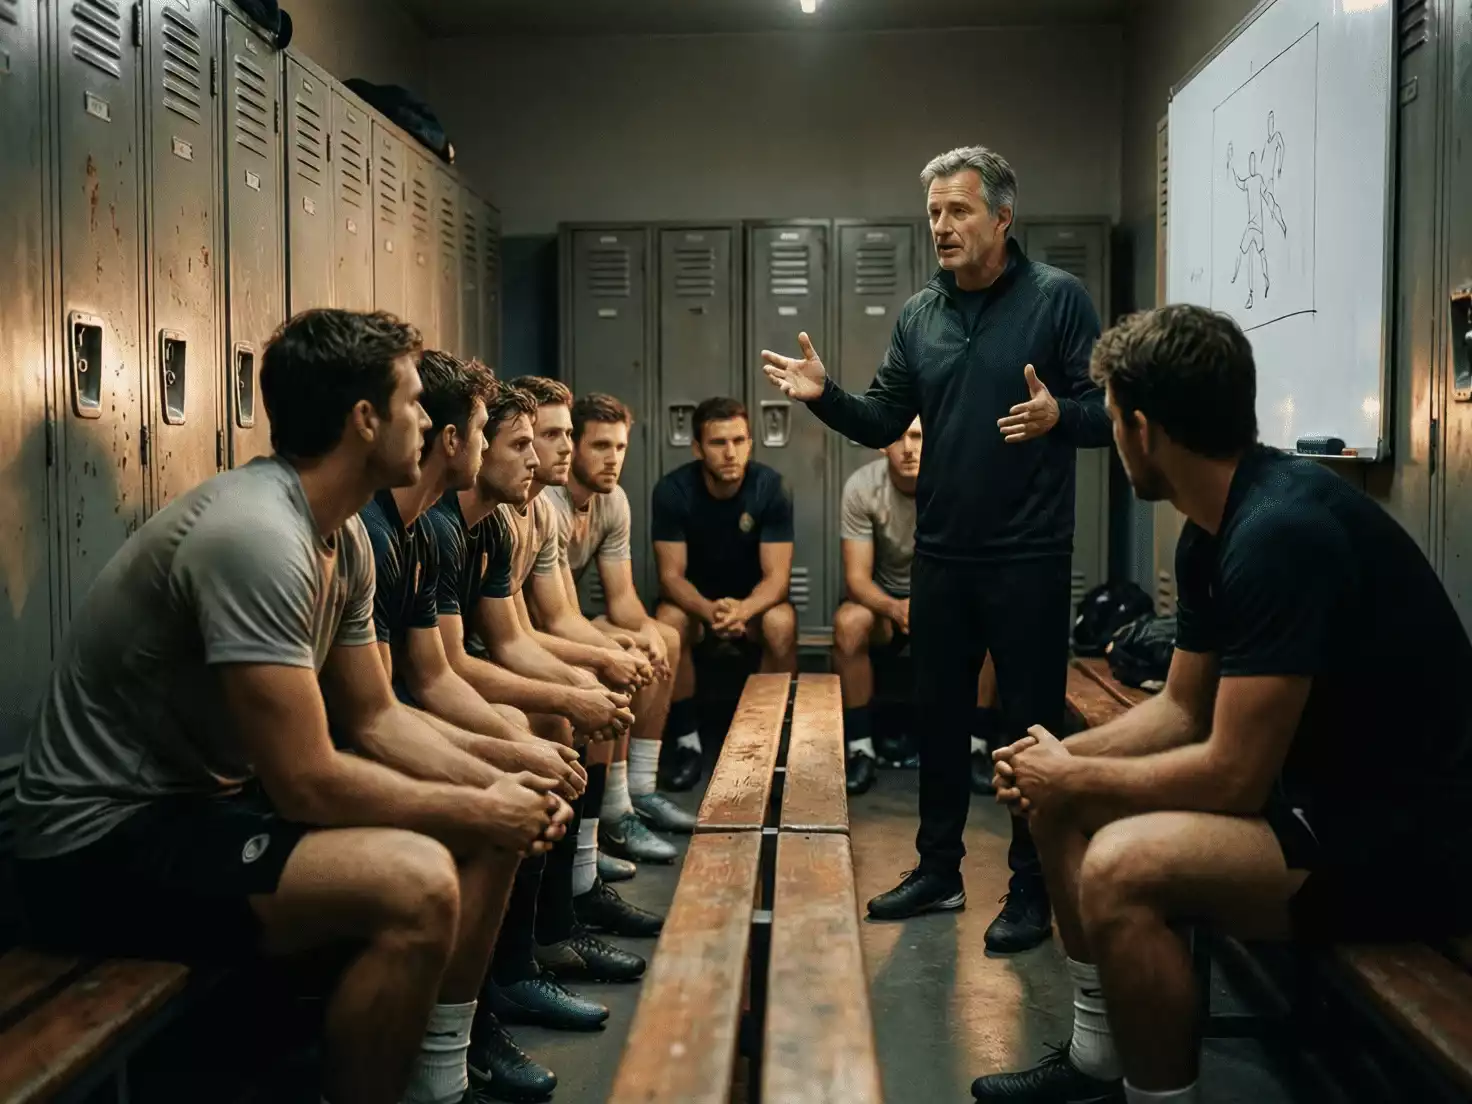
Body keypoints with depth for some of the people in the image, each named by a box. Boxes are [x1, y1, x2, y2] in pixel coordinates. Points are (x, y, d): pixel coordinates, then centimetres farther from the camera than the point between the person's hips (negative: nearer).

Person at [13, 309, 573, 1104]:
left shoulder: (344, 538, 4)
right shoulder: (255, 535, -27)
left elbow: (374, 719, 11)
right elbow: (307, 784, -28)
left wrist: (497, 786, -4)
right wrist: (477, 809, -15)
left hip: (211, 798, 10)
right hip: (105, 842, -10)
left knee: (490, 831, 4)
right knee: (416, 884, -30)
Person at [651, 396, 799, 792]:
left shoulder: (770, 487, -19)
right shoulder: (672, 491, -19)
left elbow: (776, 575, -21)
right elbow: (671, 575, -20)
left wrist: (742, 610, -43)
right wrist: (710, 610, -42)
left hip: (754, 599, 0)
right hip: (695, 599, 0)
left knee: (782, 623, -33)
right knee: (669, 623, -33)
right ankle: (685, 737, -14)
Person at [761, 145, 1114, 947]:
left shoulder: (1058, 298, -7)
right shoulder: (919, 314, 8)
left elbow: (1107, 413, -9)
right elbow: (883, 423, 8)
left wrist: (1058, 415, -29)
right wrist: (824, 397, -9)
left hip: (1029, 556, -5)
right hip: (940, 554, 5)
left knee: (1030, 723, 4)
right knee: (939, 715, 14)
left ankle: (1032, 891, 17)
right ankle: (938, 869, 29)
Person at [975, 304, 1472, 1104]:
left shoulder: (1281, 530, -27)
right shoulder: (1215, 527, 4)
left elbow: (1232, 775, -26)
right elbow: (1183, 709, 13)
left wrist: (1076, 777, -12)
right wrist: (1064, 762, -1)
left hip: (1407, 838, -10)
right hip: (1322, 789, 10)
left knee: (1121, 867, -29)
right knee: (1053, 798, 8)